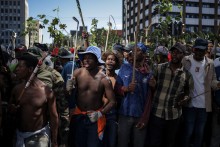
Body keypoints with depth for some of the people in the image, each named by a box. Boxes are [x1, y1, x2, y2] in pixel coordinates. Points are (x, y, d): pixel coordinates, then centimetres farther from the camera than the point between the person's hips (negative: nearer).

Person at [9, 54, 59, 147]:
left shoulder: (46, 90, -14)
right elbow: (11, 108, 16)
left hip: (39, 135, -4)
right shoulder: (16, 89, -1)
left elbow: (53, 117, -9)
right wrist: (13, 108, -9)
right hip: (20, 135, 4)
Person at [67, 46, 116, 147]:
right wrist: (68, 89, -26)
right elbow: (69, 93, -4)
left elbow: (112, 101, -9)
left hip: (95, 117, -2)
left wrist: (100, 113, -19)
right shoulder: (77, 73, -11)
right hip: (78, 116, 2)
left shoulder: (104, 79, -15)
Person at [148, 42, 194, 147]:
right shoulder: (159, 68, -2)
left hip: (174, 116, 2)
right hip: (157, 113, -1)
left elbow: (189, 92, 11)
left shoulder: (187, 74, 1)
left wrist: (185, 98, -8)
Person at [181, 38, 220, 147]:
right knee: (188, 131, 9)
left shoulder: (210, 63, 4)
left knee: (200, 132, 17)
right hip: (189, 103, -3)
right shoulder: (185, 61, -5)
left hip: (204, 104, 3)